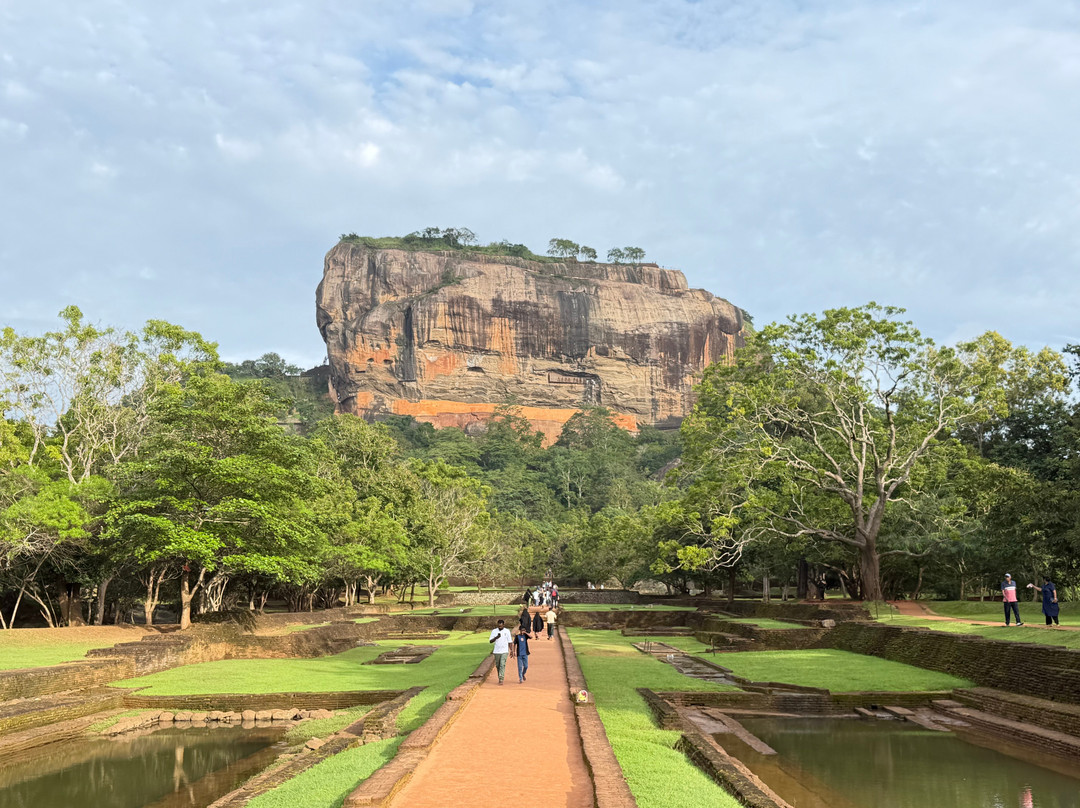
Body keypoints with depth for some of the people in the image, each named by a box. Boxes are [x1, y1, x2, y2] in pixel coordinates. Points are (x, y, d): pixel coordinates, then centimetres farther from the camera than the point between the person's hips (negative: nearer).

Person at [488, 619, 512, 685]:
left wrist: (511, 650, 0)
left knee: (502, 665, -14)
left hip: (504, 651, -2)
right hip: (496, 651, 2)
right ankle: (499, 678, 27)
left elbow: (509, 642, 5)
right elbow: (490, 641, -2)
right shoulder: (494, 631, 2)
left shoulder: (507, 631, 0)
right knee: (497, 665, 10)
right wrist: (496, 637, -20)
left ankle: (501, 679, -17)